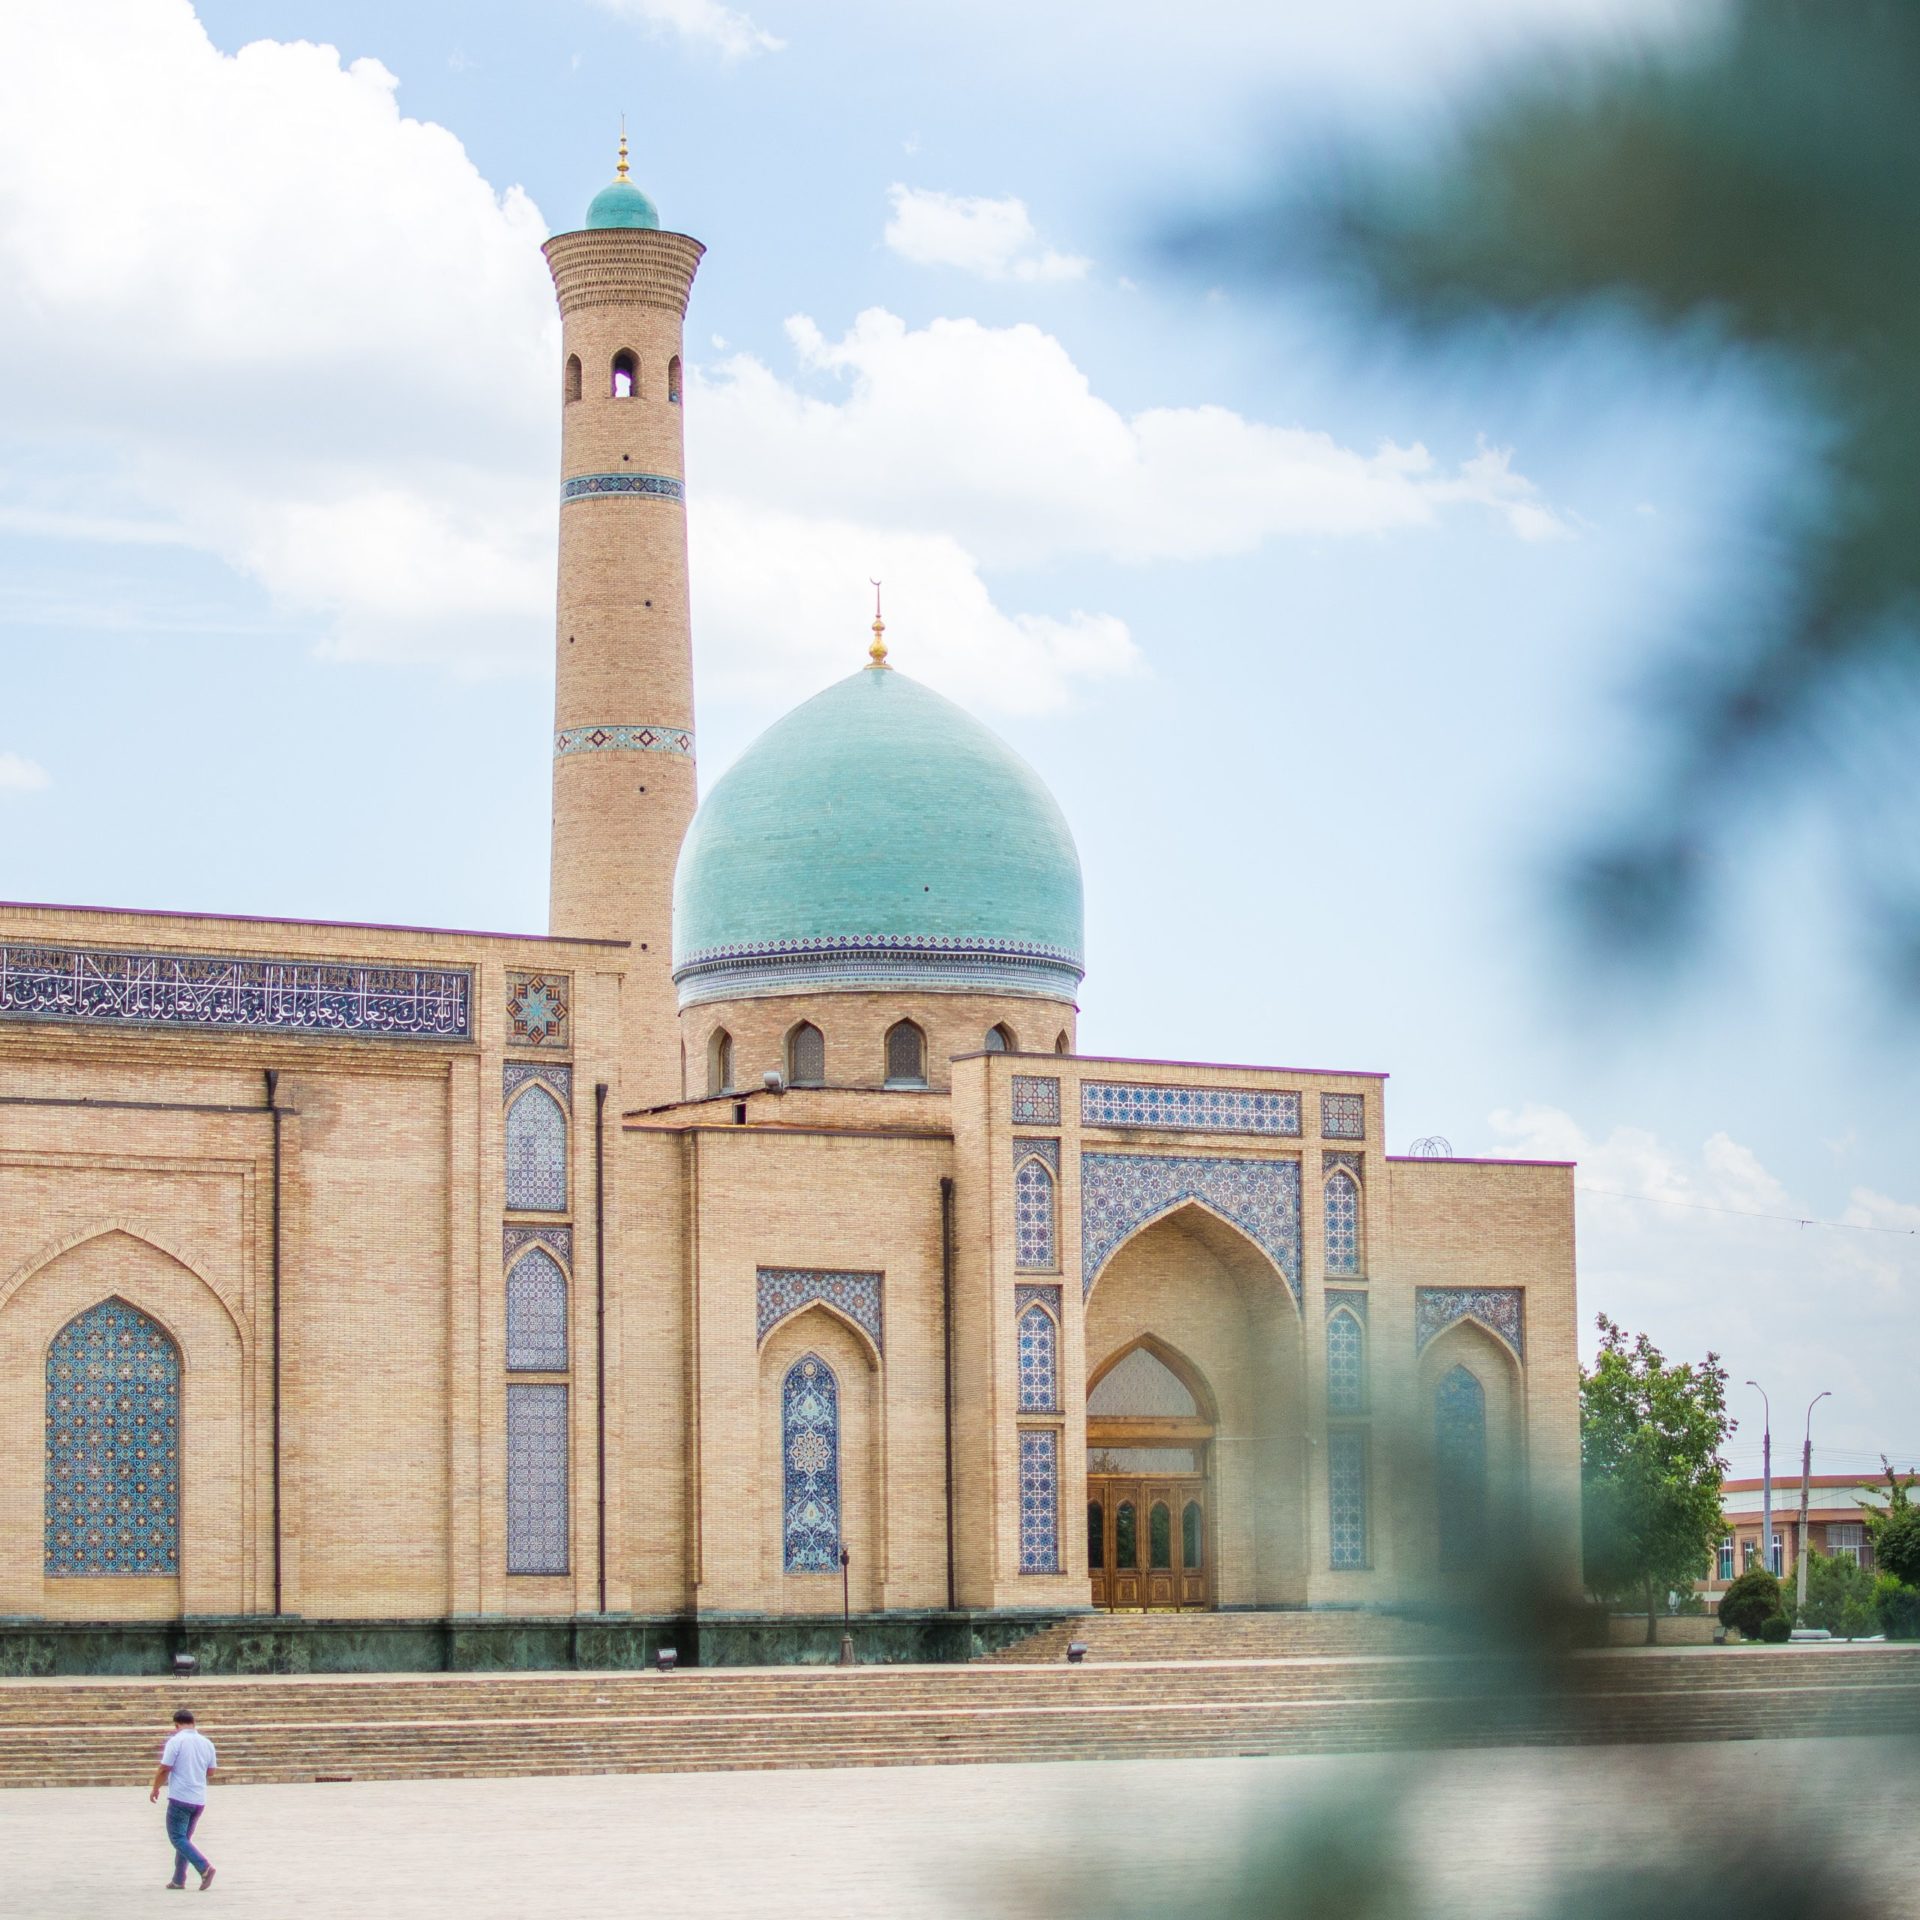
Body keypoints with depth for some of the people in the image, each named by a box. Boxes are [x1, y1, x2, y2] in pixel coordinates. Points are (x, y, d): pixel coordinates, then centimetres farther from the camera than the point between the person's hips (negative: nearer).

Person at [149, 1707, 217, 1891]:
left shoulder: (176, 1741, -10)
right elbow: (210, 1770, 16)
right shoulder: (206, 1743, 8)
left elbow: (164, 1769, -12)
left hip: (180, 1798, -6)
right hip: (199, 1800, 6)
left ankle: (204, 1867, -21)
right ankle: (178, 1880, 16)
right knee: (184, 1838, 16)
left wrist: (155, 1789, 3)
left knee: (178, 1838, -2)